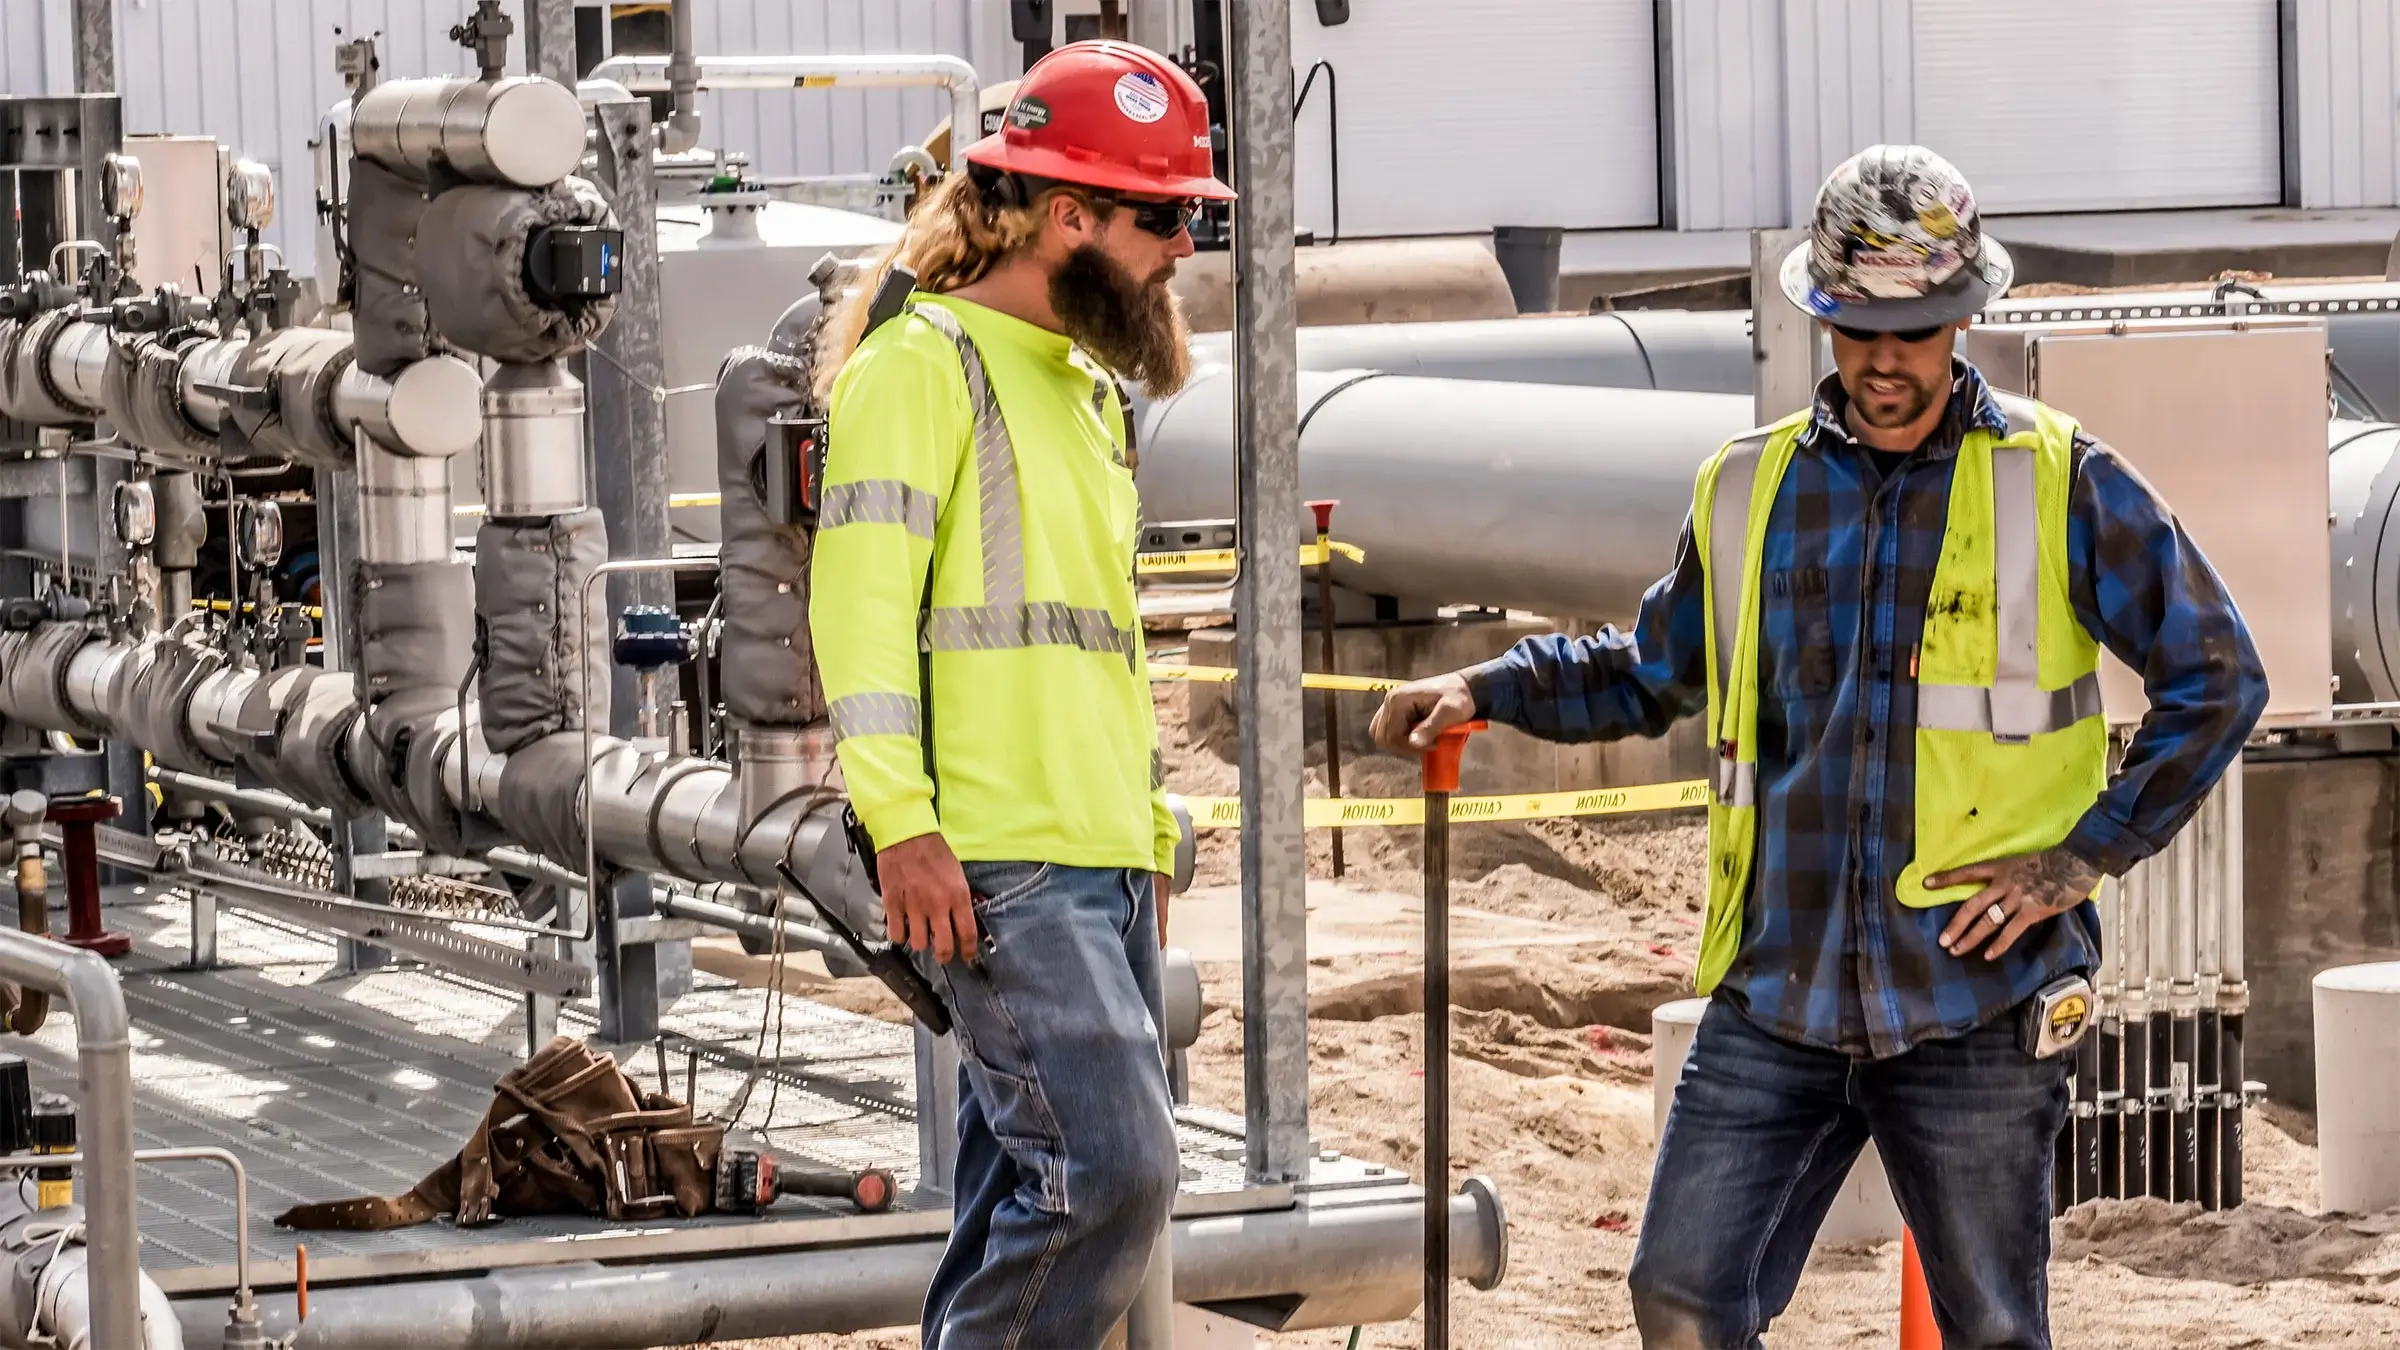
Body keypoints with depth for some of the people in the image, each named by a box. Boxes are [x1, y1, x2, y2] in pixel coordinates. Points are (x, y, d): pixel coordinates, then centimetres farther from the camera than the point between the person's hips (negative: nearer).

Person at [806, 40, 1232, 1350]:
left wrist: (1150, 823, 21)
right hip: (996, 864, -9)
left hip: (1101, 860, 9)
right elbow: (859, 589, -14)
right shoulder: (926, 362, -5)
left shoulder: (1088, 388, 23)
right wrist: (902, 823, -23)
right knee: (1113, 1165, -17)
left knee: (1029, 1192, 6)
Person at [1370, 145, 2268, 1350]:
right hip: (1777, 993, 3)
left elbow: (2216, 678, 3)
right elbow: (1652, 674, 24)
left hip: (1972, 1003, -3)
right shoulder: (1746, 491, 9)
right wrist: (1489, 690, 9)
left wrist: (2085, 856, -4)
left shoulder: (2062, 485, -1)